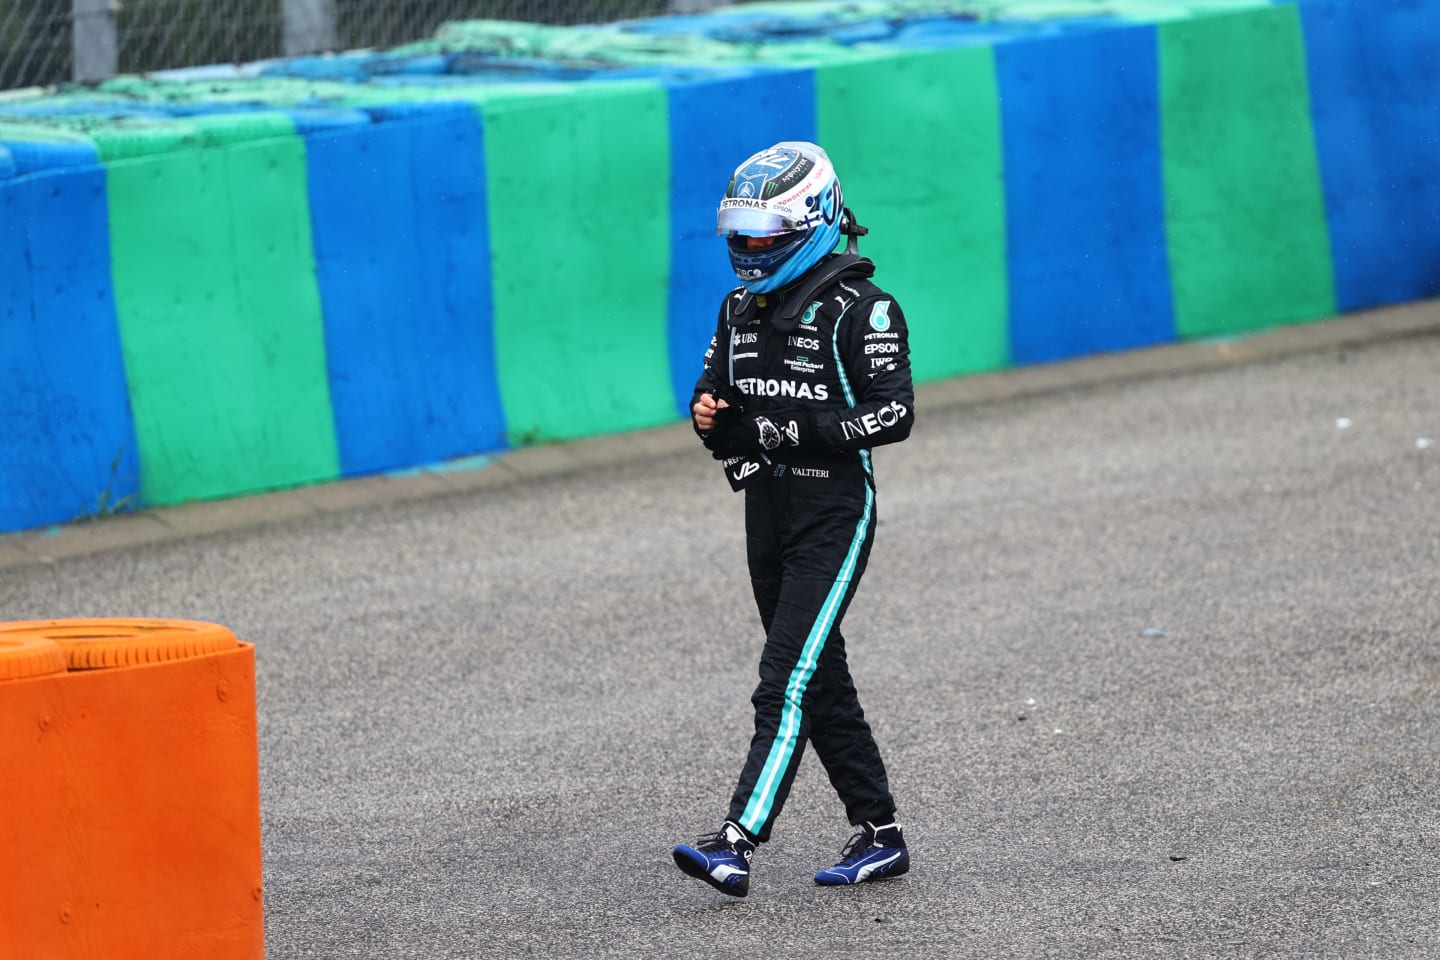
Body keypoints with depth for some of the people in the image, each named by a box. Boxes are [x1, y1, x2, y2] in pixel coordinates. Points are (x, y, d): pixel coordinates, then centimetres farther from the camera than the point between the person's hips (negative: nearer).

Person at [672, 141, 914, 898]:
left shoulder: (859, 310, -11)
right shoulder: (742, 308, 12)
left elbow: (893, 413, -16)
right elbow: (714, 393, 20)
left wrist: (797, 431, -24)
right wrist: (709, 416, -5)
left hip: (833, 515, -8)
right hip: (768, 515, 8)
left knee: (788, 681, -15)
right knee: (821, 682, 12)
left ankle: (737, 843, -23)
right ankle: (879, 835, 21)